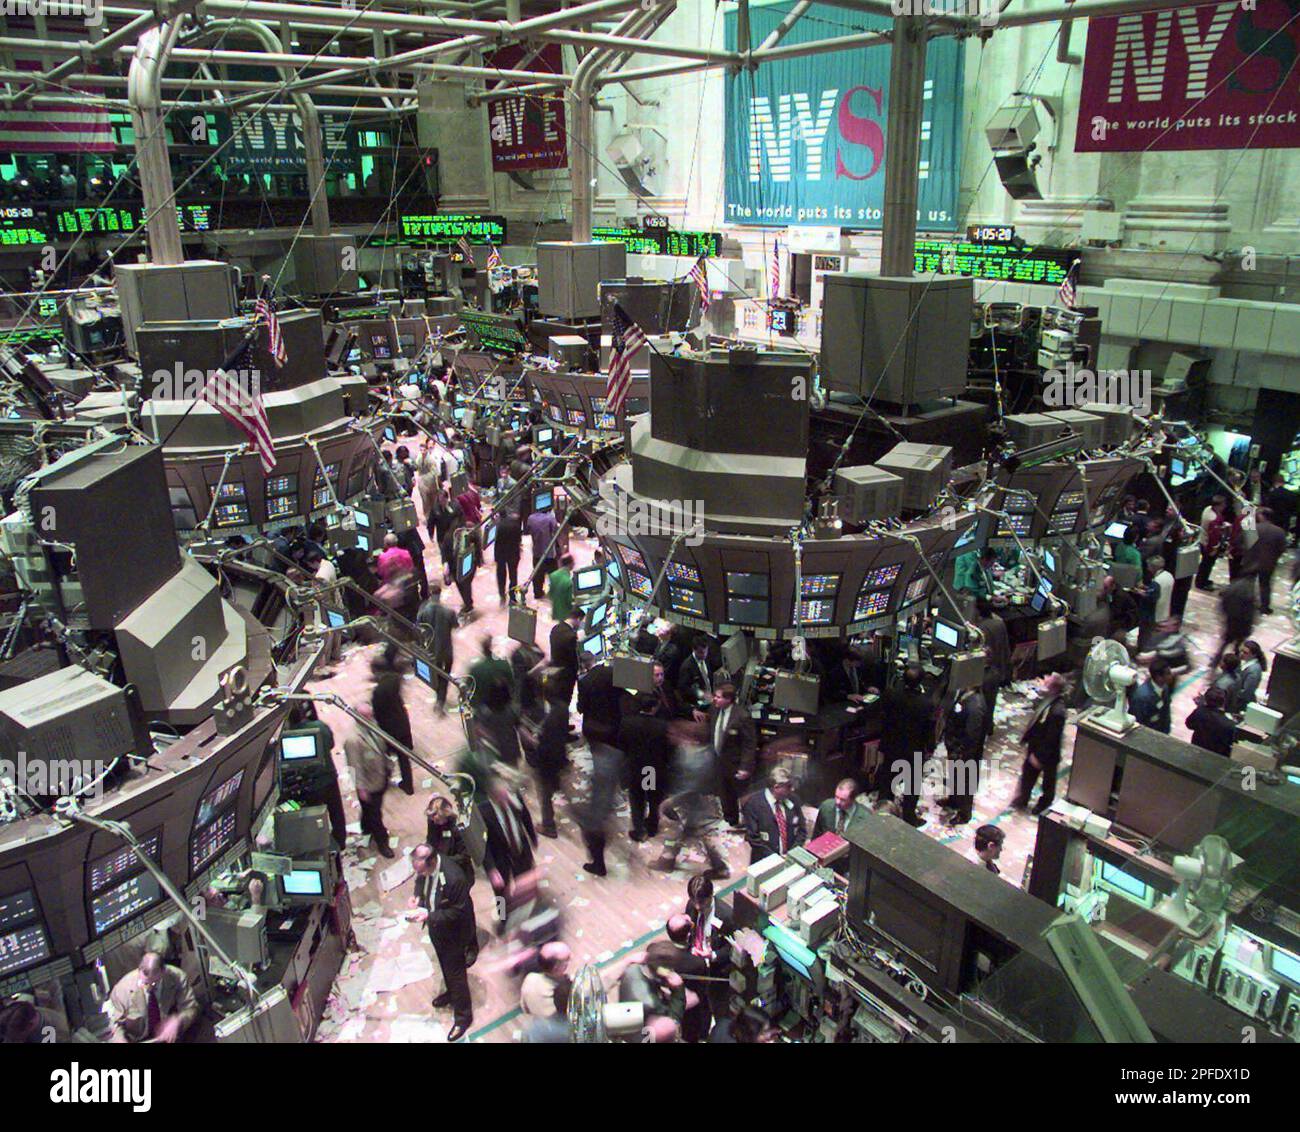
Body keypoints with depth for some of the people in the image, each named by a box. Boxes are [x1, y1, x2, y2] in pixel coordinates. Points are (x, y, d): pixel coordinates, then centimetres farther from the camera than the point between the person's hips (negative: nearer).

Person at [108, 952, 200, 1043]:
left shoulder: (177, 977, -13)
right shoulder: (123, 987, -12)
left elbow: (191, 1009, -7)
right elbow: (115, 1022, -1)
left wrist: (177, 1021, -26)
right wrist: (121, 1040, -19)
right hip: (137, 1039, 0)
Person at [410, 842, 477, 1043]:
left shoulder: (453, 878, -40)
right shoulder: (425, 867, -18)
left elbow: (459, 912, -29)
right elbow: (420, 881, 5)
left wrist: (430, 915, -33)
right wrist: (418, 895, -15)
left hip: (452, 933, -7)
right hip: (436, 928, 7)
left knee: (456, 973, 11)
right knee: (445, 966, 31)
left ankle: (463, 1016, 32)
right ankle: (452, 993, 58)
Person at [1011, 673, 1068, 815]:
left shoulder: (1057, 711, -37)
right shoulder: (1047, 699, -10)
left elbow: (1051, 738, -29)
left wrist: (1039, 756, -20)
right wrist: (1028, 740, 11)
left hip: (1048, 755, -7)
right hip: (1035, 747, 7)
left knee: (1048, 781, 20)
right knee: (1027, 775, 24)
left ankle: (1044, 804, 43)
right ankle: (1022, 800, 45)